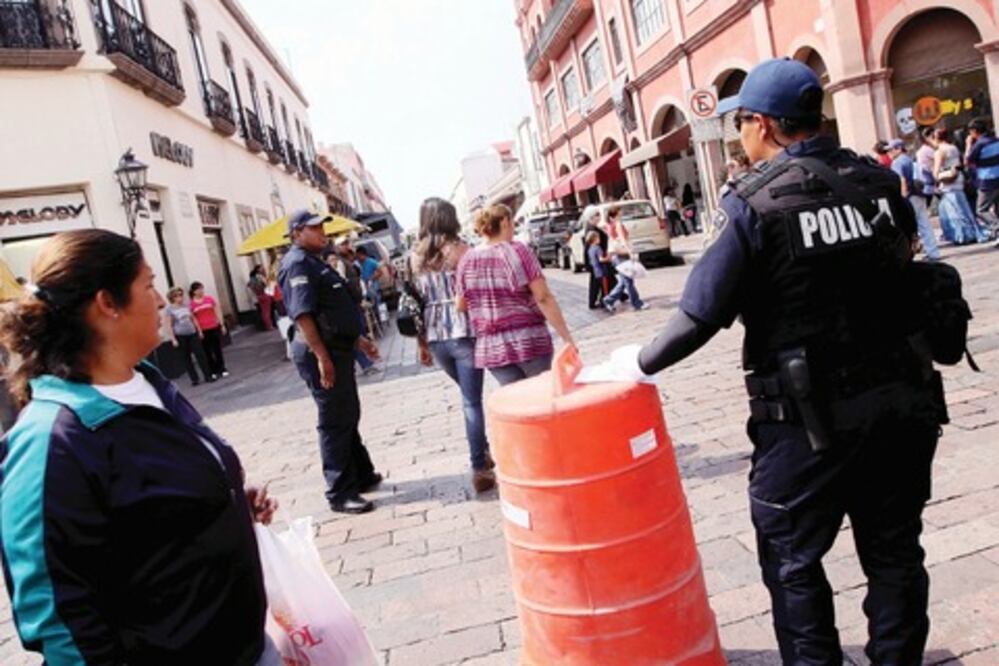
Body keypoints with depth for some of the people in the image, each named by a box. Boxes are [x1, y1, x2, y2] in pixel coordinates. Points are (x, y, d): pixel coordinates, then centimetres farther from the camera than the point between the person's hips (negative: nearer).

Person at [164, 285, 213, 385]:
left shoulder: (186, 306, 8)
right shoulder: (168, 309, -8)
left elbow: (193, 319, 16)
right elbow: (168, 325, -10)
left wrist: (199, 331, 15)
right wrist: (173, 339, -14)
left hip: (192, 334, 4)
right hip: (180, 336, -4)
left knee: (200, 354, 0)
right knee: (186, 358, 5)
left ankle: (208, 375, 6)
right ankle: (194, 379, 12)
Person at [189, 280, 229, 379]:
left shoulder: (210, 299, 1)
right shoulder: (191, 304, -6)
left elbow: (218, 312, 6)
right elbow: (192, 319, -3)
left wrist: (222, 325, 4)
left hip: (215, 327, 2)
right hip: (203, 331, -2)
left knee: (218, 349, 8)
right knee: (207, 352, 5)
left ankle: (222, 369, 17)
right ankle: (213, 372, 12)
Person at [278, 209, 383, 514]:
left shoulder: (315, 262, 18)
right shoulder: (297, 264, -14)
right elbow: (302, 315, -23)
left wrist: (357, 340, 21)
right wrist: (322, 357, -27)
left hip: (337, 349, 10)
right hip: (321, 353, -10)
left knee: (348, 418, 18)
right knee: (334, 423, -4)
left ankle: (362, 475, 31)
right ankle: (340, 494, 5)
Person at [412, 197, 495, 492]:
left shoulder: (417, 256, 9)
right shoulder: (458, 248, -4)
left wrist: (422, 343, 15)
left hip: (435, 338, 5)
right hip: (463, 333, -5)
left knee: (469, 395, 22)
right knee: (471, 401, 0)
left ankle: (483, 452, 30)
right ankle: (479, 469, 1)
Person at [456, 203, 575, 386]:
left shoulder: (466, 260, 4)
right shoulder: (518, 251, -7)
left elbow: (461, 306, 10)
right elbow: (544, 298, -12)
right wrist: (567, 338, -10)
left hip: (491, 348, 3)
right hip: (529, 342, -3)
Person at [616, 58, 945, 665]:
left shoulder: (755, 203, -14)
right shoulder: (879, 181, 3)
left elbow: (701, 316, -16)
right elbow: (906, 271, 11)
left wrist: (641, 362, -1)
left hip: (810, 417, -5)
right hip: (902, 401, 6)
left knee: (793, 558, 14)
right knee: (895, 554, 19)